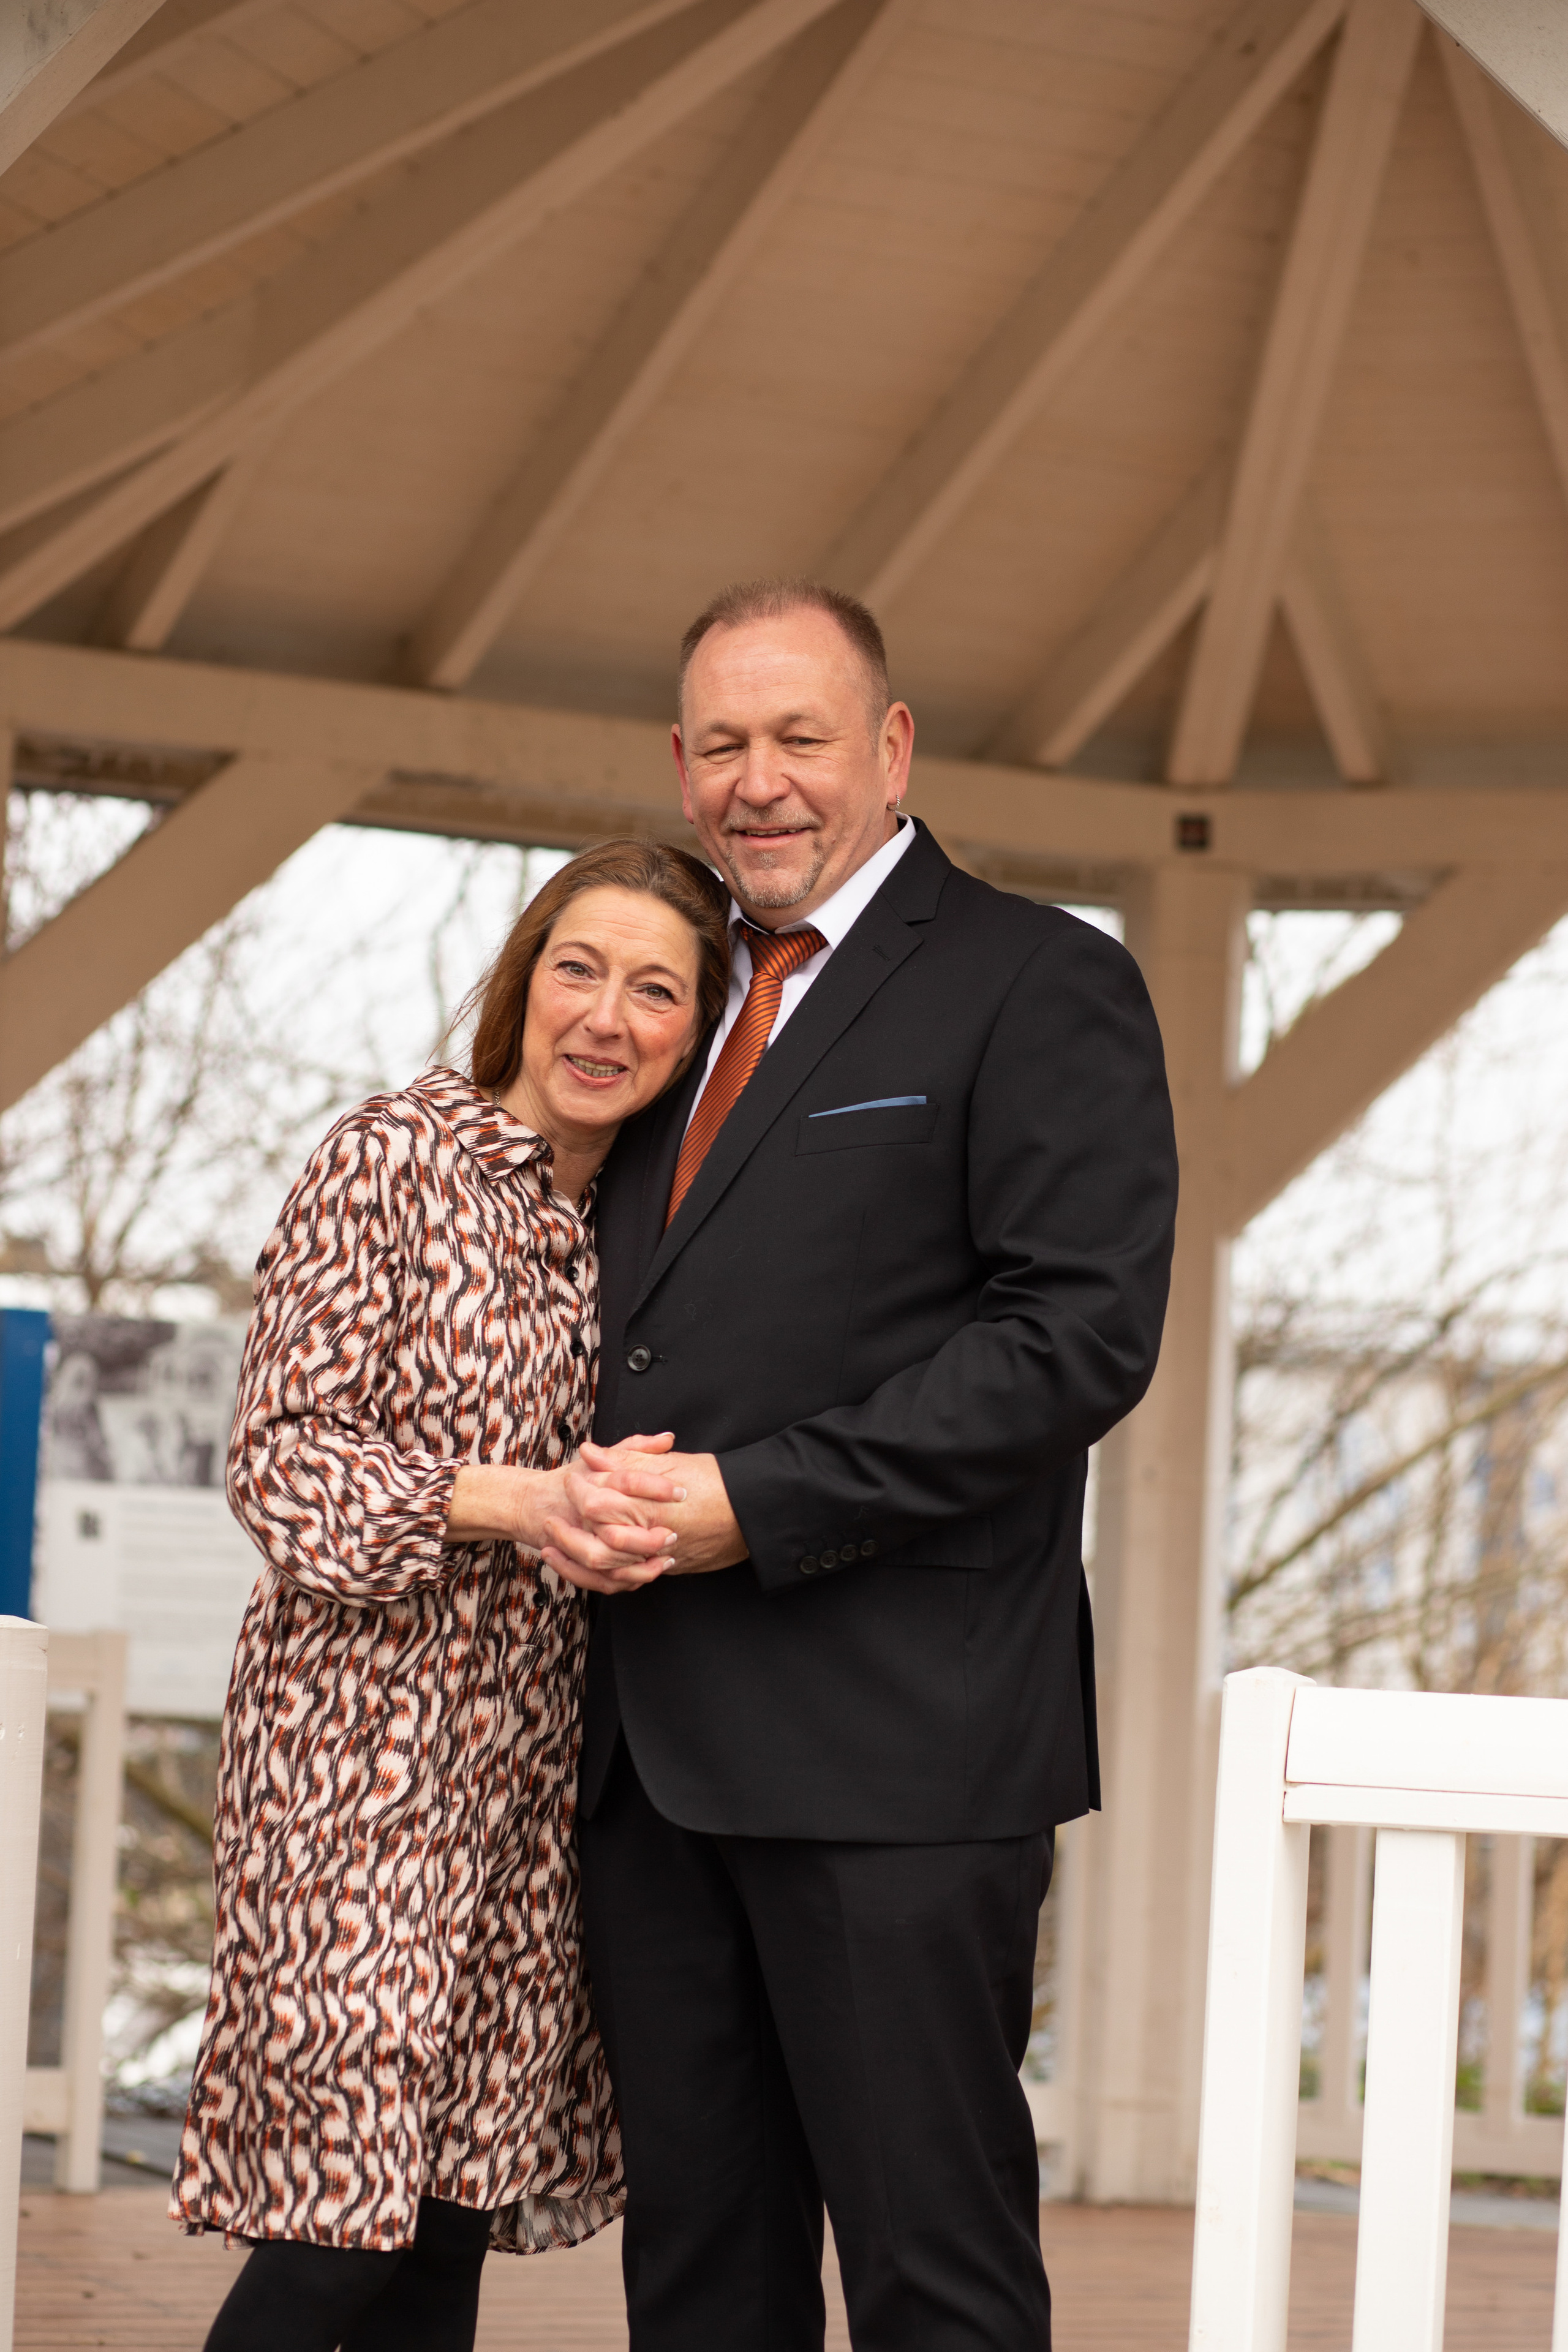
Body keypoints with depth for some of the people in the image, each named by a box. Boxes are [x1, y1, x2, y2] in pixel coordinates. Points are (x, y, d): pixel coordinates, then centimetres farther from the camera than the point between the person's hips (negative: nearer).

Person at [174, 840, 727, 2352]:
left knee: (454, 2217, 5)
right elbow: (278, 1460, -10)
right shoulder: (391, 1160, -6)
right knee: (341, 2221, -10)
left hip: (529, 1764, 6)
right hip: (364, 1750, -6)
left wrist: (649, 1516, -1)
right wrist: (517, 1503, -23)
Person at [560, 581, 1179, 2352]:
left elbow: (1082, 1336, -13)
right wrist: (594, 1491, 0)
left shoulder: (1040, 985, -3)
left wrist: (758, 1504, -17)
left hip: (894, 1744, -7)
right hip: (653, 1741, 7)